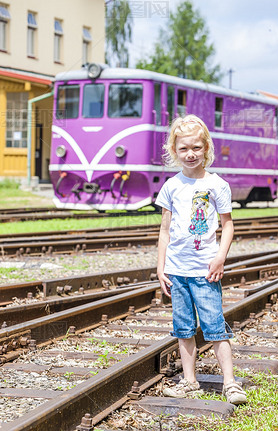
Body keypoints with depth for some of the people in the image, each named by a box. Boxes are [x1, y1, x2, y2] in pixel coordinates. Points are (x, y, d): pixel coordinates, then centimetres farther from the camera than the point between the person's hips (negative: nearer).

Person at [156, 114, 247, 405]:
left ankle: (230, 382, 2)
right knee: (184, 328, 9)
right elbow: (165, 230, 9)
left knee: (214, 325, -5)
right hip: (176, 269, 3)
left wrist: (221, 256, -11)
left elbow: (227, 223, 3)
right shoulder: (171, 187, 4)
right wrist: (160, 268, 6)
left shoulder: (217, 185, -2)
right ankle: (189, 380, 19)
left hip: (205, 269, -3)